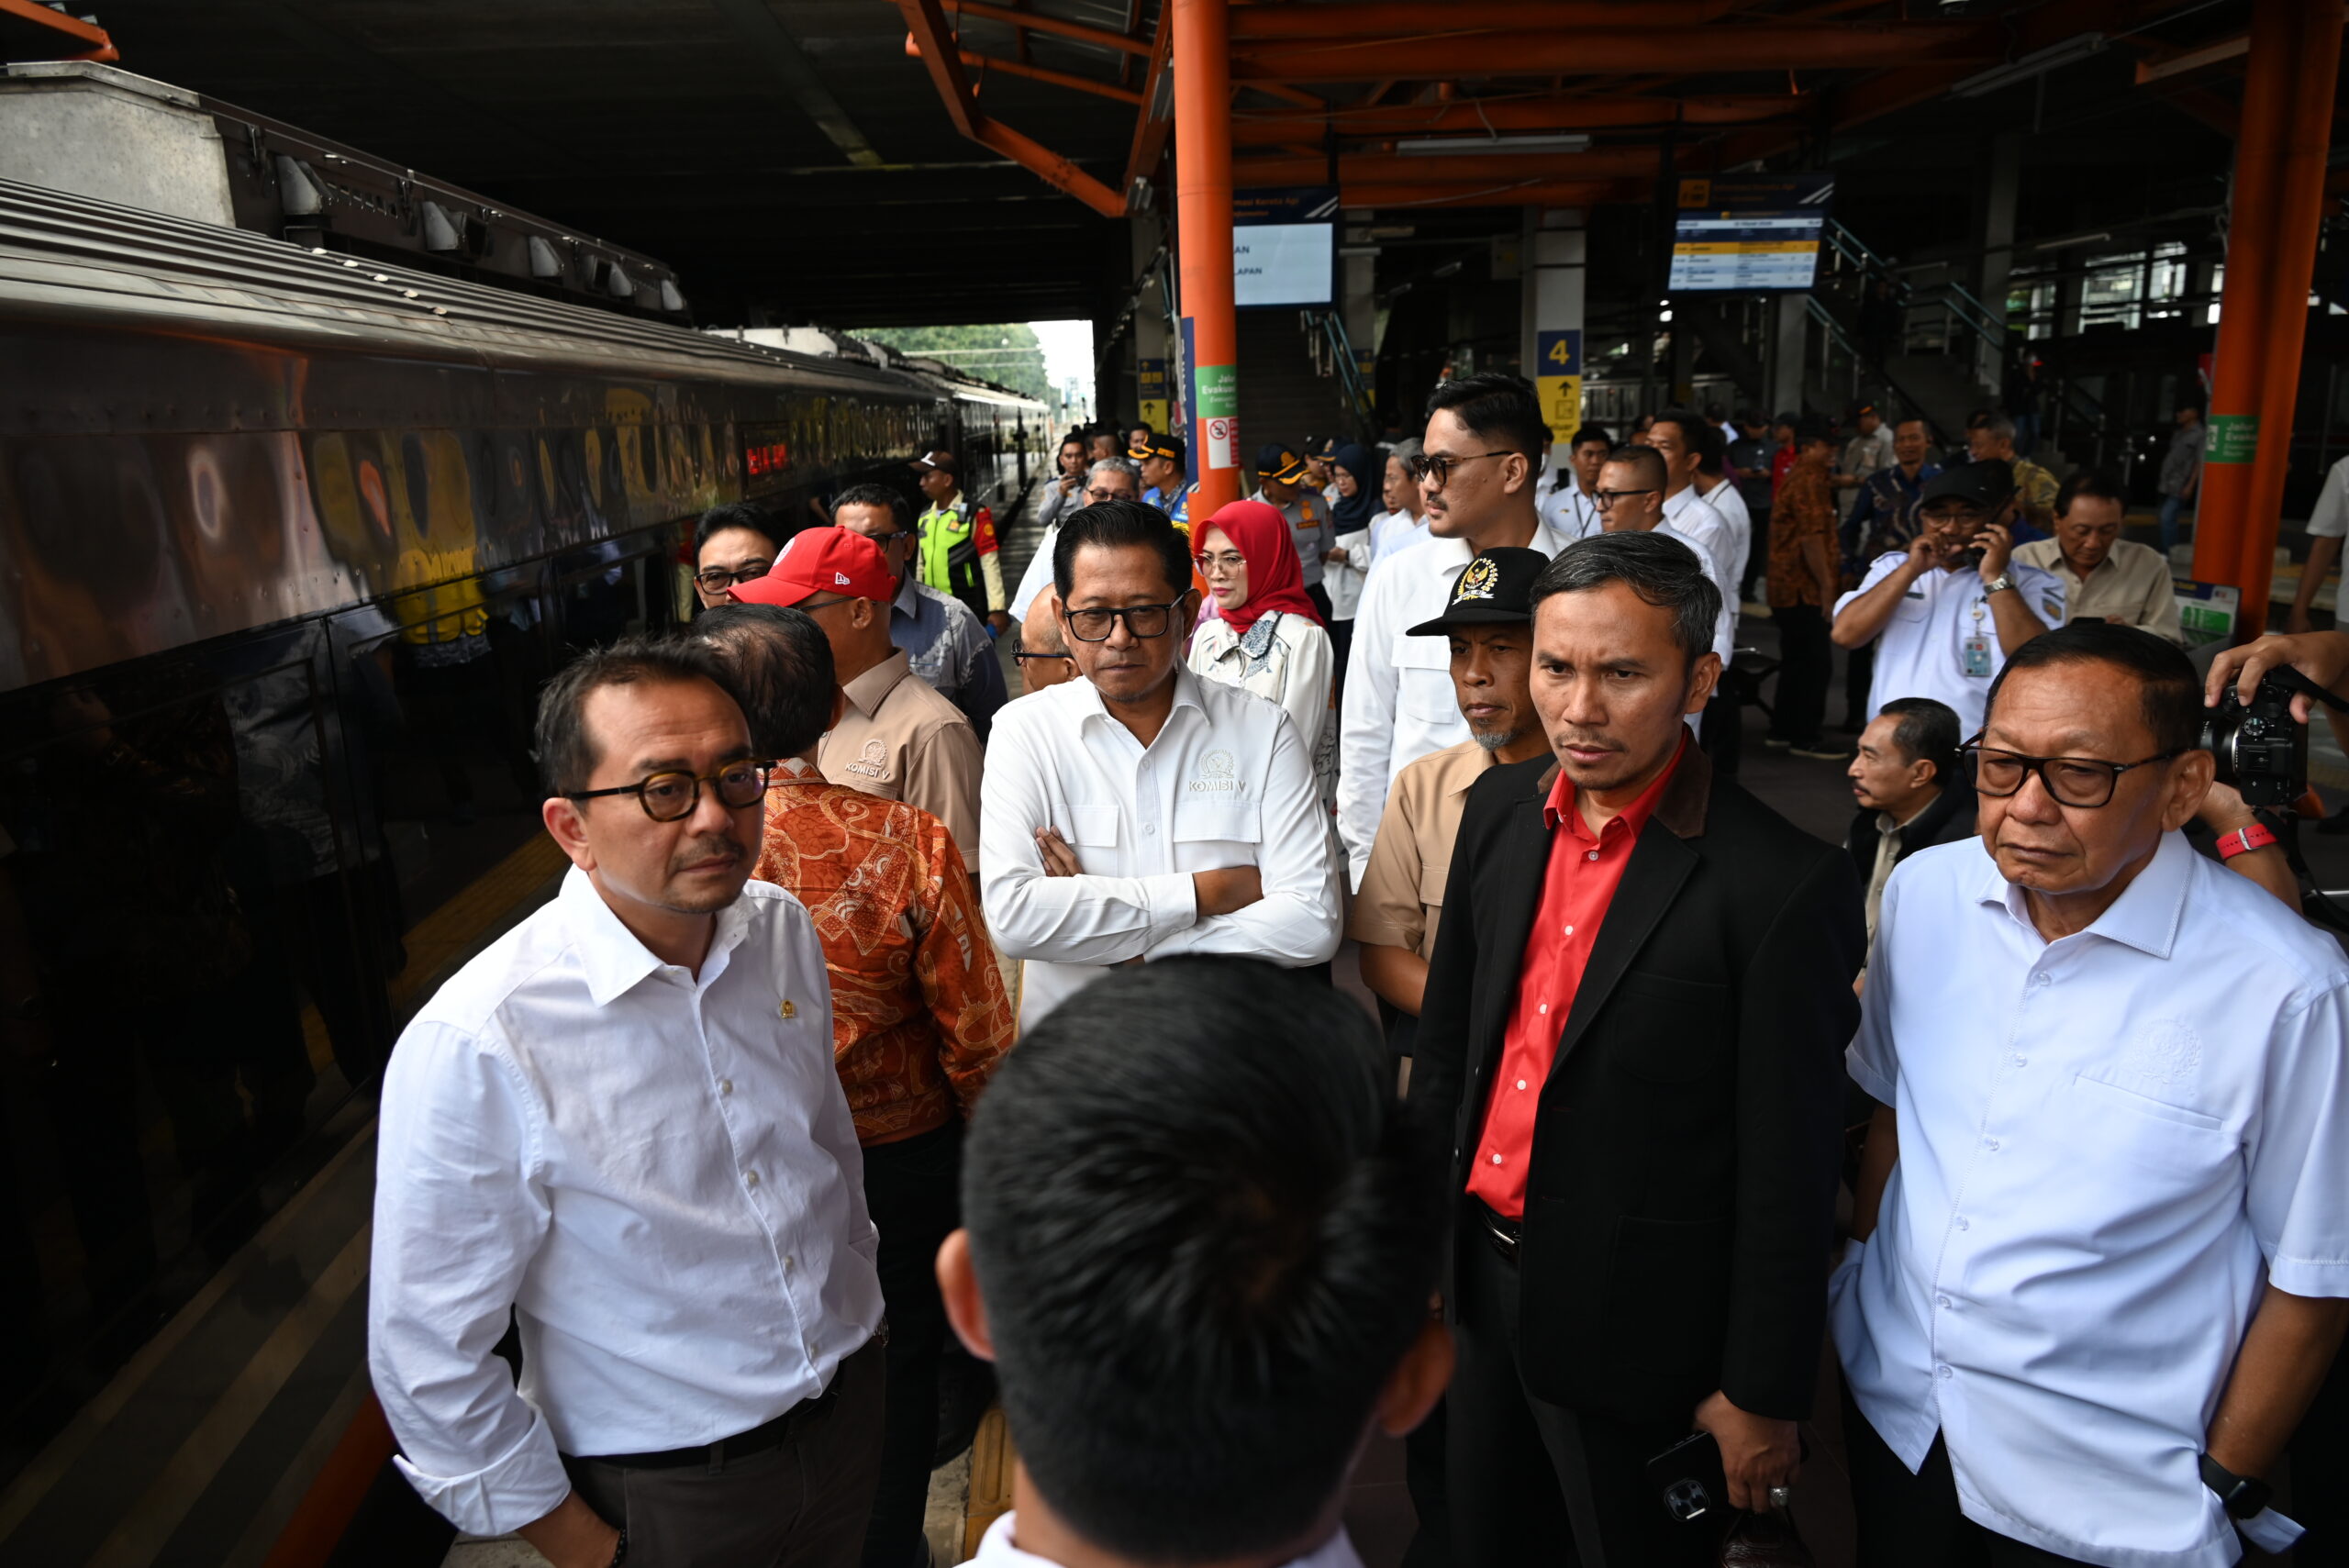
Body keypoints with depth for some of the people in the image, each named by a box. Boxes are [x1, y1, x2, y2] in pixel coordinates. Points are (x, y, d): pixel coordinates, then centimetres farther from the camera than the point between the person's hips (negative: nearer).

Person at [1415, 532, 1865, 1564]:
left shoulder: (1781, 886, -23)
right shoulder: (1500, 810, -3)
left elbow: (1788, 1170, -16)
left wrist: (1761, 1397, -9)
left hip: (1635, 1325, -5)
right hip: (1480, 1275, 6)